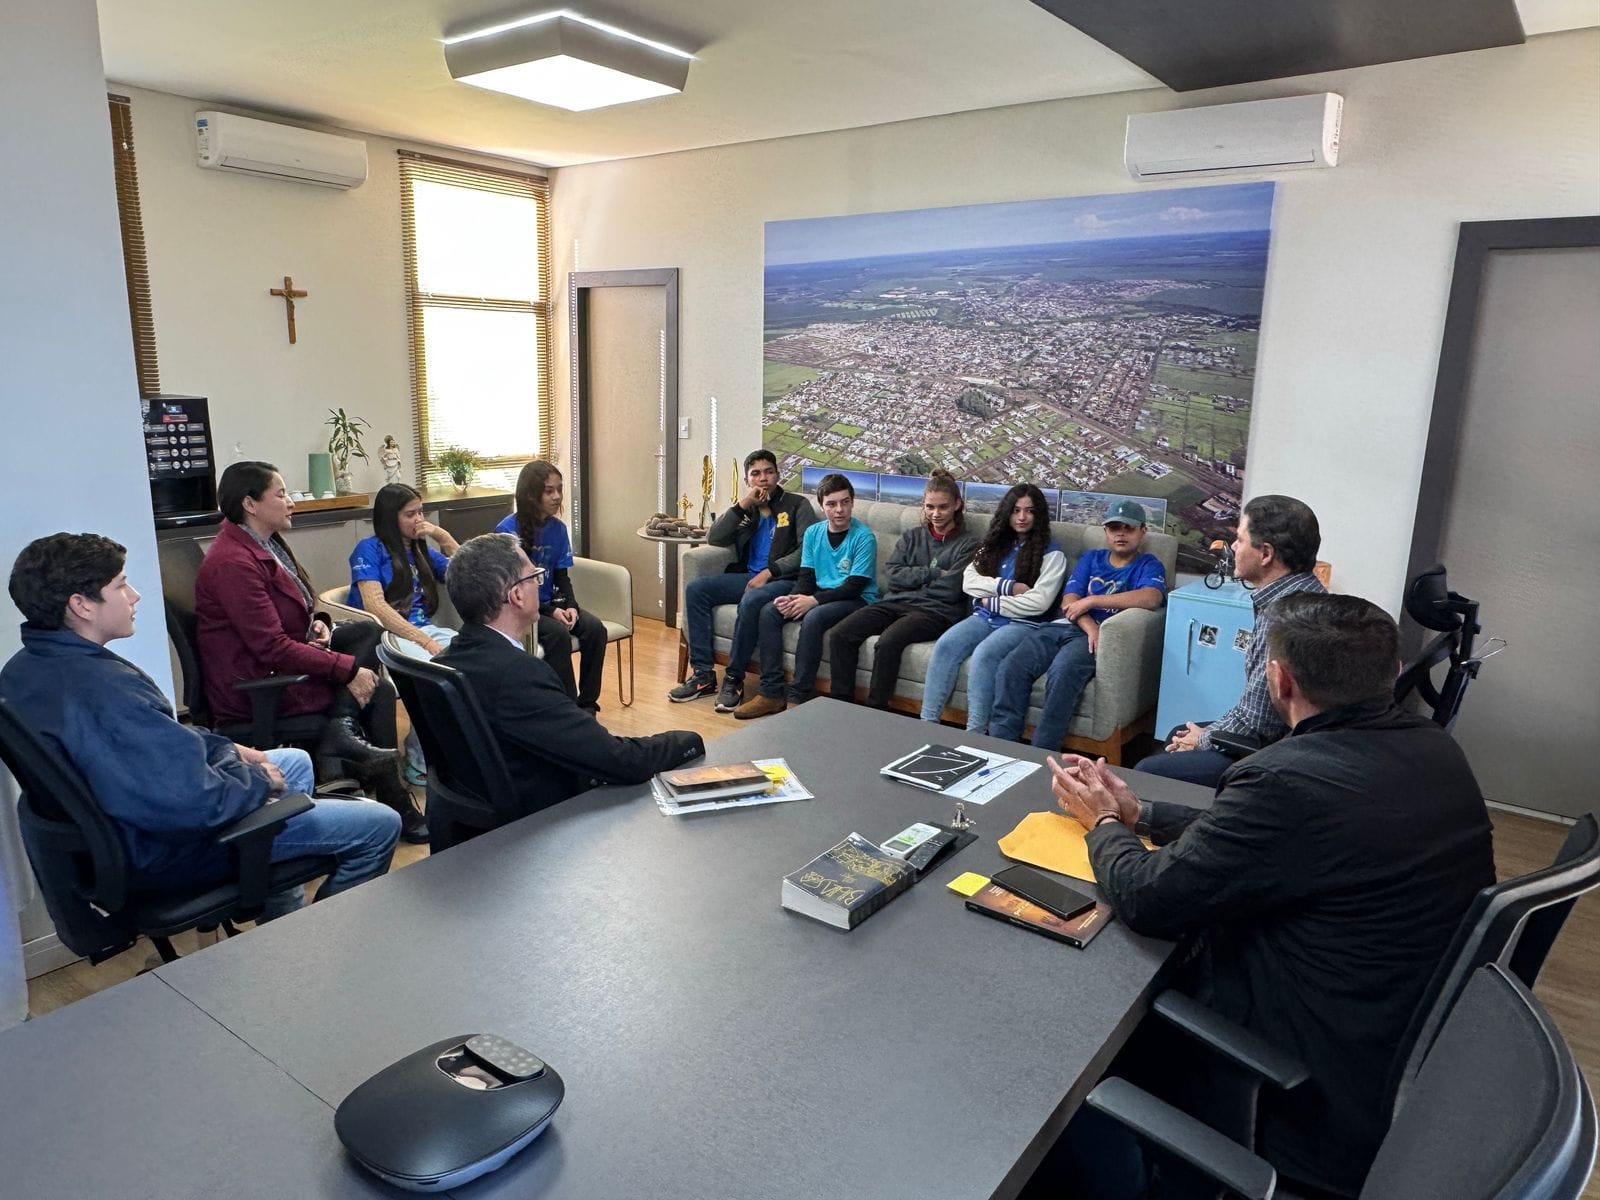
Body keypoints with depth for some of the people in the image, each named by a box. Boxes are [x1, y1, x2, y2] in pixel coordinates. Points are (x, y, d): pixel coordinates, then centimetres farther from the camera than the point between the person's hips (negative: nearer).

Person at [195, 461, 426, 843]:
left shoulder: (266, 543, 8)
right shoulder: (232, 563, -23)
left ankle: (341, 736, -10)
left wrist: (316, 622, -2)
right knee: (375, 692, -12)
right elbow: (274, 648, -26)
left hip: (279, 665, 10)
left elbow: (290, 611, 21)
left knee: (368, 631, -5)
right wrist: (348, 669, -23)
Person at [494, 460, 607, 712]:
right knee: (558, 634, -32)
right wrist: (550, 611, -21)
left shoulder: (558, 528, 2)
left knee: (595, 628, -19)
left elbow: (562, 576, 6)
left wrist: (570, 605, -14)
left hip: (550, 603, 5)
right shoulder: (507, 530, -15)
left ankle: (587, 704, -12)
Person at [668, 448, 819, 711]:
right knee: (695, 588, -15)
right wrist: (741, 505, -5)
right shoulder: (745, 509, 19)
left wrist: (770, 571, -18)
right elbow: (713, 539, 5)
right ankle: (703, 674, -15)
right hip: (747, 576, 6)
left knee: (751, 600, -37)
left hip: (784, 580, -6)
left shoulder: (797, 505, 4)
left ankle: (734, 679, -23)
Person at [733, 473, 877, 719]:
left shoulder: (864, 537, -11)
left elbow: (854, 586, -16)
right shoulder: (813, 533, 8)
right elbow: (806, 576, 7)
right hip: (820, 595, 7)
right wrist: (792, 597, -15)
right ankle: (771, 693, -15)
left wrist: (813, 600, -23)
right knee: (768, 611, -13)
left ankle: (798, 698, -29)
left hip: (857, 600, -6)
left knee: (813, 617, -35)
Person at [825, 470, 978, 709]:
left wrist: (912, 578, 3)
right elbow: (891, 573, 4)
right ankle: (840, 702, -12)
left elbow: (950, 590, -7)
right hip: (894, 603, 5)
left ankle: (875, 710, -23)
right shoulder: (912, 537, 20)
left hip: (935, 611, -5)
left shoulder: (967, 544, 6)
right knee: (841, 634, -18)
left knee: (889, 641, -34)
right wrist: (933, 573, -6)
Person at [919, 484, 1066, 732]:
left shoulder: (1051, 553, 1)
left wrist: (991, 601, -5)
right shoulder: (994, 544, 17)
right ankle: (927, 722, -24)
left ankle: (975, 732, -32)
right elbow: (968, 582, 5)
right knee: (944, 645, -23)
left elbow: (1039, 602, -11)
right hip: (985, 618, 5)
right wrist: (1009, 587, -9)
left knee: (983, 654, -33)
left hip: (1025, 623, -5)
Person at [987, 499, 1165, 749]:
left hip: (1101, 635, -4)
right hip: (1063, 626, 5)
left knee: (1062, 672, -36)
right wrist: (1090, 627, -12)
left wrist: (1092, 600, -10)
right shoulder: (1091, 558, 25)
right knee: (1011, 666, -22)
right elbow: (1069, 601, 10)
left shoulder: (1148, 564, 13)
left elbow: (1152, 597, -12)